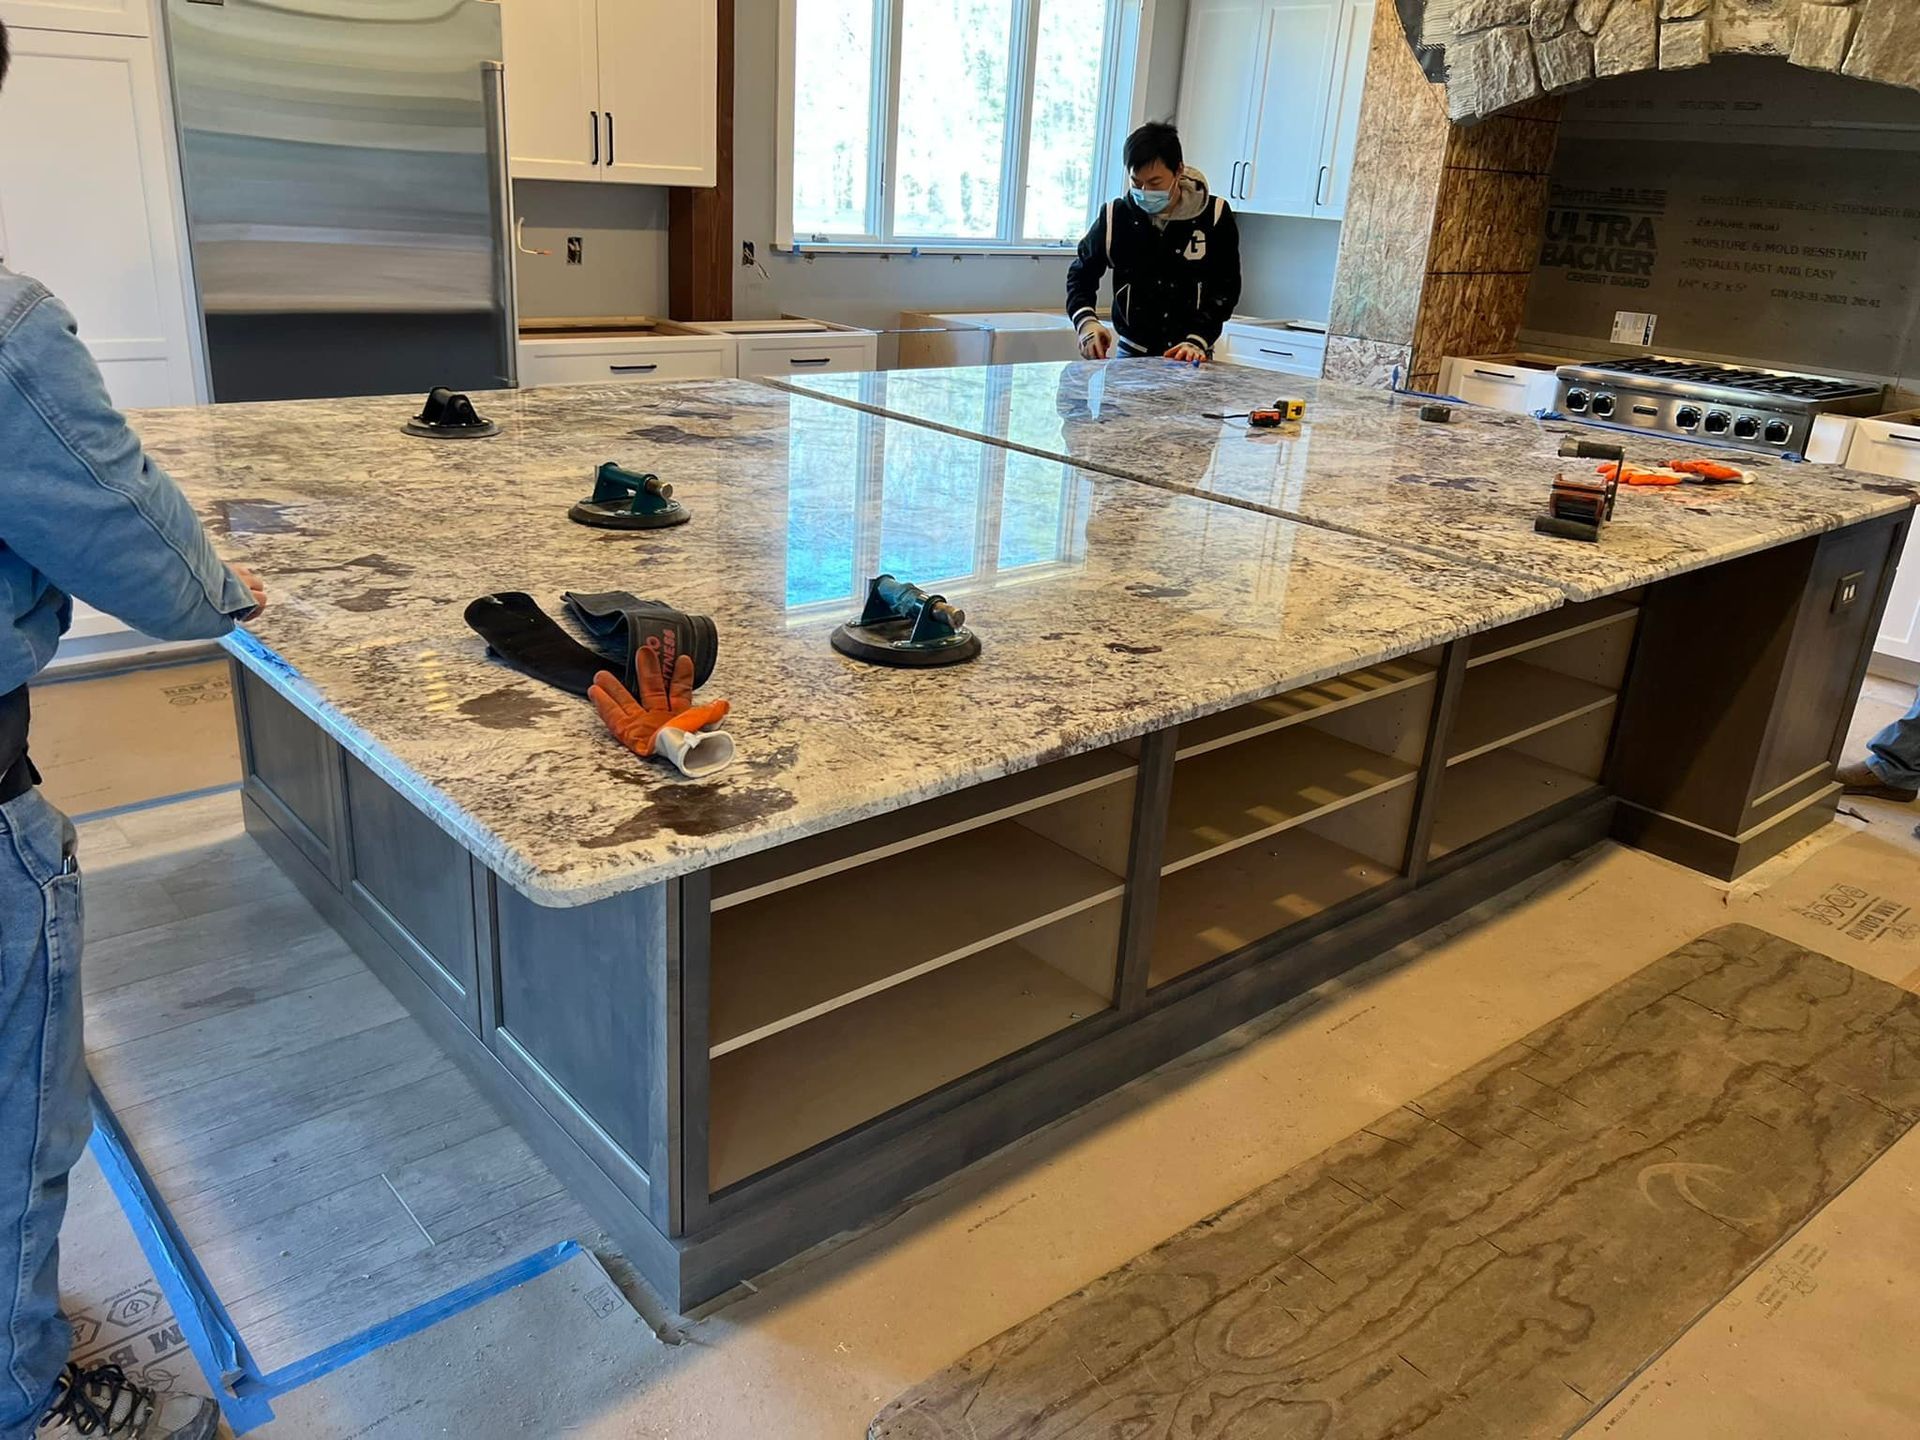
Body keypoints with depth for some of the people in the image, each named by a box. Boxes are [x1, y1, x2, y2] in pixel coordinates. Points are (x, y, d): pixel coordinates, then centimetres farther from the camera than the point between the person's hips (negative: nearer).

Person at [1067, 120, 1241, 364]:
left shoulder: (1214, 216, -6)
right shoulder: (1115, 217, -3)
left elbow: (1226, 287, -3)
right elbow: (1081, 273, 10)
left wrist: (1197, 341, -18)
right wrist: (1087, 322, -10)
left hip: (1190, 356, -1)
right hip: (1132, 352, 1)